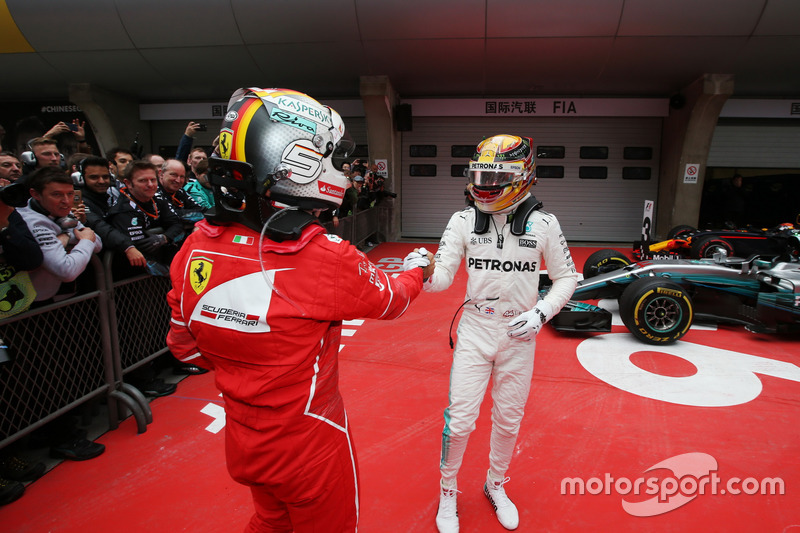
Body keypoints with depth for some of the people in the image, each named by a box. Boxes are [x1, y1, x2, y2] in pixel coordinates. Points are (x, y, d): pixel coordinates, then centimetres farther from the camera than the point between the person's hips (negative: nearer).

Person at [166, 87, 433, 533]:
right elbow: (389, 299, -10)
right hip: (309, 449, -4)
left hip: (243, 443, 5)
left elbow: (184, 345, 0)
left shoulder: (197, 248, -14)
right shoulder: (324, 258, -30)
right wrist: (417, 269, 11)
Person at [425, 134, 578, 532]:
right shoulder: (463, 220, -6)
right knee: (459, 420, 2)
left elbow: (566, 277, 3)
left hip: (519, 335, 1)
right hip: (475, 331, 0)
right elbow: (443, 276, -9)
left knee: (508, 420, 16)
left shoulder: (543, 224, -8)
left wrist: (541, 312, -12)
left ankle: (496, 485, 43)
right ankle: (447, 491, 29)